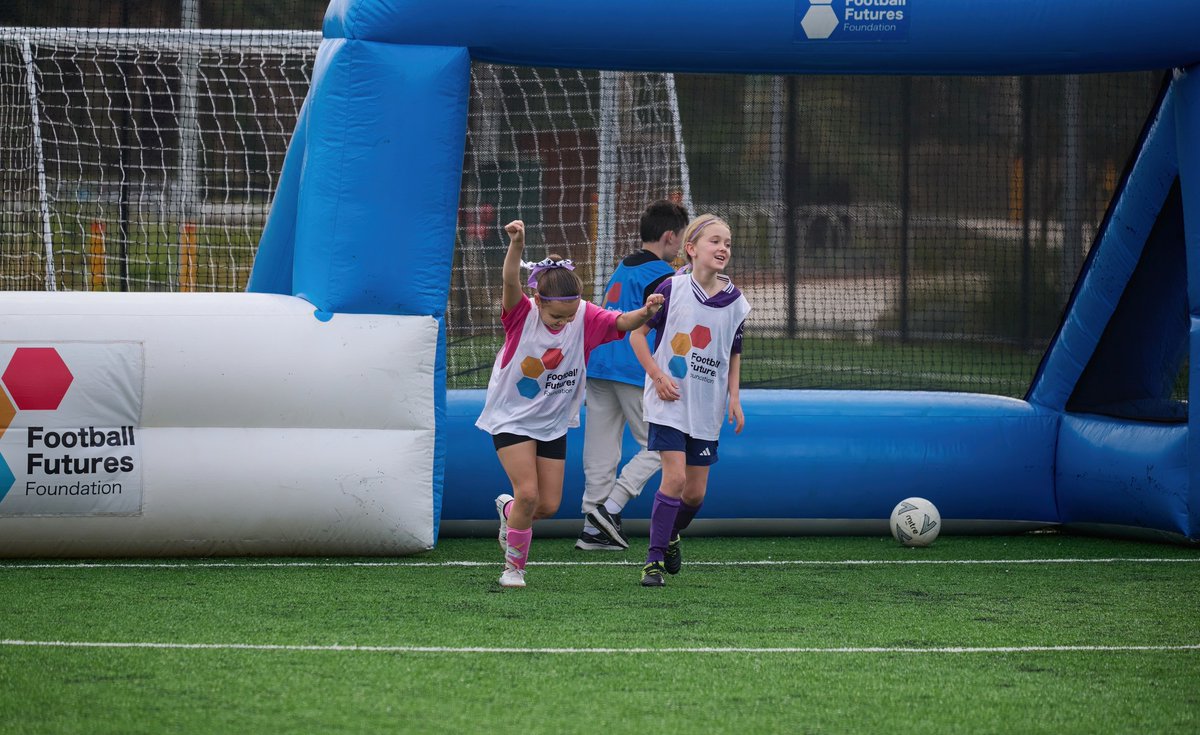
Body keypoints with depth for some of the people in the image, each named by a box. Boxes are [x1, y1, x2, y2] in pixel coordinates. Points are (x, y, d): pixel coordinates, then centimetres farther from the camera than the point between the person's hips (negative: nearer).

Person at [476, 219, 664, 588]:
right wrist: (517, 245, -59)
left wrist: (644, 313, -47)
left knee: (548, 505, 4)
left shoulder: (586, 318, -13)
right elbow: (510, 283, -40)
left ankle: (509, 510, 39)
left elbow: (622, 322, -23)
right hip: (511, 417, -4)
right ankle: (514, 565, 5)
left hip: (553, 423, 4)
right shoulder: (522, 315, -22)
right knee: (528, 493, -17)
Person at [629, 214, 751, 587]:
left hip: (707, 409, 4)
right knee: (675, 476, -17)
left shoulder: (734, 301, 2)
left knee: (695, 492, 7)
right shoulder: (672, 289, -8)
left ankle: (670, 536, 37)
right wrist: (658, 375, -11)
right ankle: (654, 559, -8)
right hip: (669, 401, -4)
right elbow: (636, 333, -2)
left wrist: (734, 397, 4)